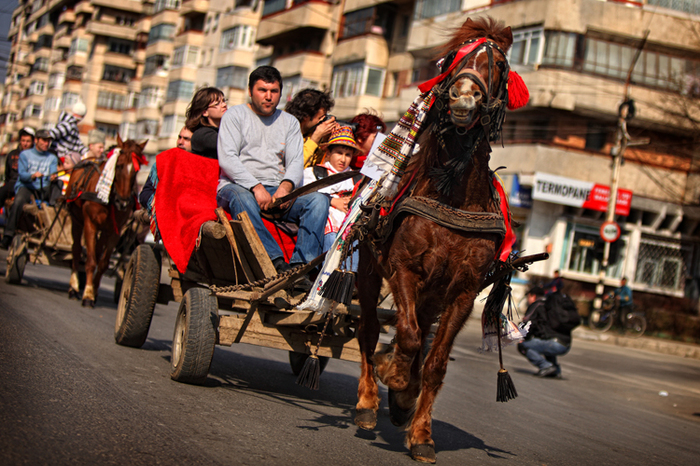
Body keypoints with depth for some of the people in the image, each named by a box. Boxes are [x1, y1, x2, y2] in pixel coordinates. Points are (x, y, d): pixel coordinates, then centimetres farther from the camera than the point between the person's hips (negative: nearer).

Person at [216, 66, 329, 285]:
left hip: (277, 191, 4)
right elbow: (227, 158, -6)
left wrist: (286, 186, -17)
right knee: (242, 198, -40)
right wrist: (256, 187, -20)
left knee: (319, 199, -23)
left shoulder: (290, 122, 20)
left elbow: (296, 162, 8)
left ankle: (300, 265, -37)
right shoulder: (235, 115, 8)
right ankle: (278, 263, -48)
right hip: (238, 185, -4)